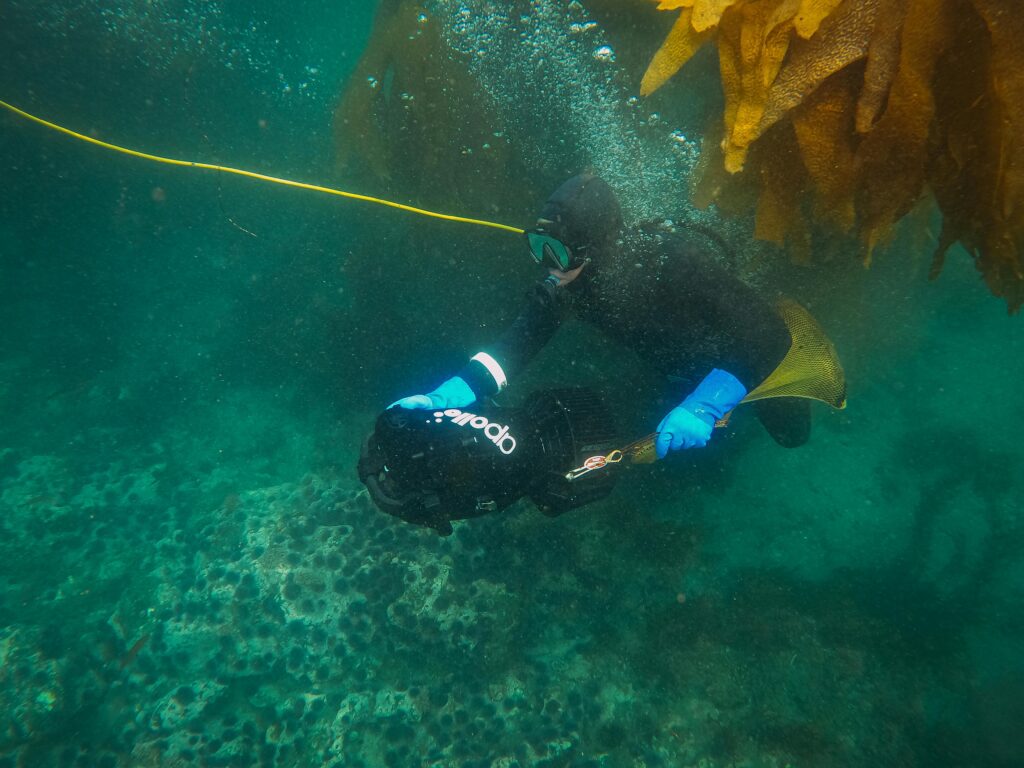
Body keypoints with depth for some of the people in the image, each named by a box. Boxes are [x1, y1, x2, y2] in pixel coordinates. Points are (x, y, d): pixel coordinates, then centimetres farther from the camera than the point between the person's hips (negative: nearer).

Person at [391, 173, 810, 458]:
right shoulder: (562, 282, -28)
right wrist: (447, 396, -47)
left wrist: (702, 408, -55)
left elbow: (767, 334, -43)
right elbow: (517, 343, -32)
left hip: (753, 350, -4)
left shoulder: (673, 261, -43)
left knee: (791, 432, 17)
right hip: (683, 369, 4)